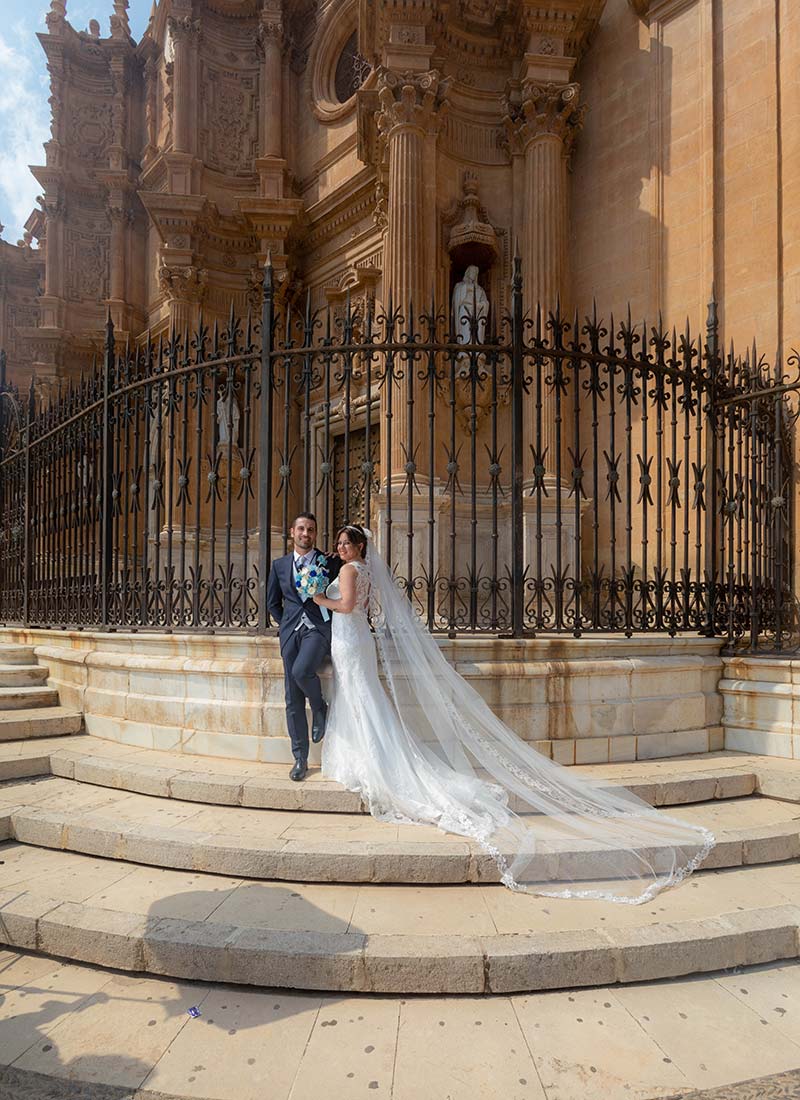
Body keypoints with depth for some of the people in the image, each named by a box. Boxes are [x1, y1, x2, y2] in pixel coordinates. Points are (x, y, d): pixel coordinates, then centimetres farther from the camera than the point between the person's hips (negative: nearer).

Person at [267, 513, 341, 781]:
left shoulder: (330, 563, 4)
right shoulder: (280, 564, 12)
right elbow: (273, 603, 20)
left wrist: (335, 626, 2)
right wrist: (286, 625, 12)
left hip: (320, 628, -3)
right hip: (291, 631, 3)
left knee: (301, 671, -31)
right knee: (293, 699, 1)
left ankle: (319, 708, 3)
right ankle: (300, 758, 11)